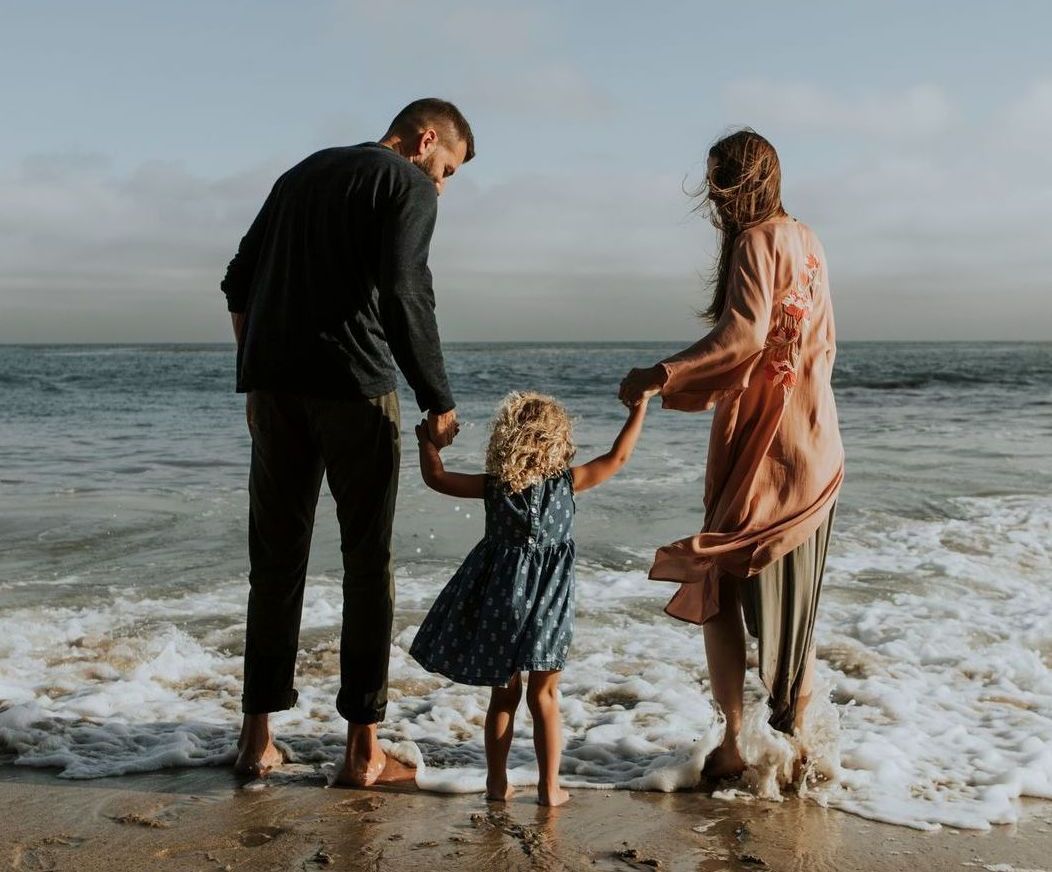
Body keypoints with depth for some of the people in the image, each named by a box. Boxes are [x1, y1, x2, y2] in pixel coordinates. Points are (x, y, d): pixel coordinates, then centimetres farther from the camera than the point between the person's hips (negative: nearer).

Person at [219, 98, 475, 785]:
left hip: (273, 383, 6)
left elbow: (239, 284, 21)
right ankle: (363, 748, 4)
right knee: (368, 560, 2)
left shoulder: (302, 174, 23)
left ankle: (258, 735, 13)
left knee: (276, 557, 10)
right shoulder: (408, 184, 1)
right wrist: (439, 401, -9)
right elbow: (404, 294, -14)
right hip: (352, 385, -6)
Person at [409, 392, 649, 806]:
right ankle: (550, 786, 11)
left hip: (499, 601, 2)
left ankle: (497, 781, 20)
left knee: (503, 694, 14)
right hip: (545, 604, -2)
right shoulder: (567, 482, -8)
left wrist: (427, 441, 21)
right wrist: (639, 407, 8)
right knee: (543, 697, 8)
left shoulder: (493, 486, -5)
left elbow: (436, 477, 5)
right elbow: (617, 457, 0)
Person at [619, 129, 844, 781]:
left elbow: (746, 332, -27)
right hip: (815, 448, 8)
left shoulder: (757, 241, -11)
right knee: (795, 595, 14)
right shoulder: (807, 240, 13)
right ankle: (795, 736, 20)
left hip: (759, 447, -8)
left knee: (719, 589, 1)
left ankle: (735, 743, -1)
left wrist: (662, 375, -26)